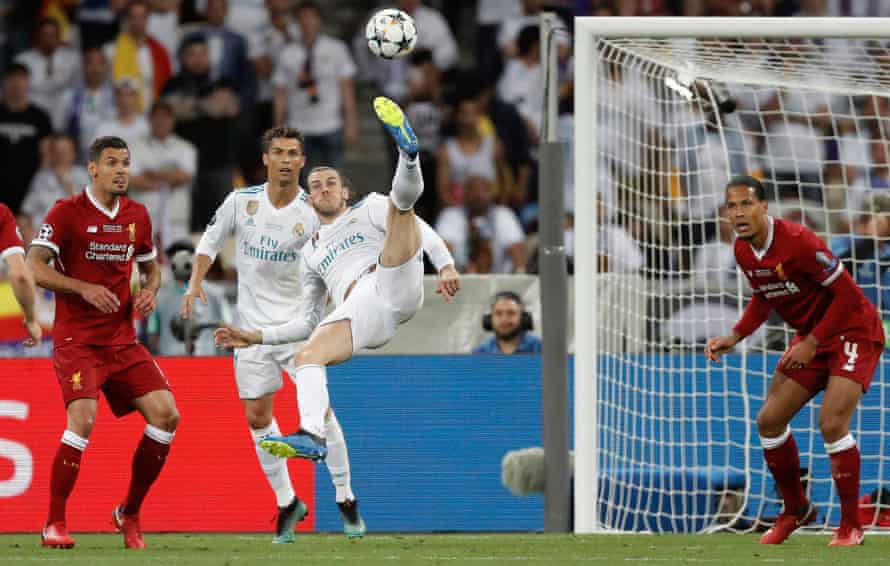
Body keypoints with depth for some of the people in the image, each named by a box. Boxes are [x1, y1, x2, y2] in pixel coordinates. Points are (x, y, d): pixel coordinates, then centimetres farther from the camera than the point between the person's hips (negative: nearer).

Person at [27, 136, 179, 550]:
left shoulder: (137, 216, 10)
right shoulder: (67, 212, -7)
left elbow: (150, 266, 24)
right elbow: (34, 267, -11)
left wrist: (150, 290, 1)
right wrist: (85, 289, -21)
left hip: (123, 341, 6)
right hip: (77, 340, -6)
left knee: (165, 414, -6)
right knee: (83, 418, -24)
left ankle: (130, 513, 10)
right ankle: (54, 524, -11)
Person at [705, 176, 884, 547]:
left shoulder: (797, 241, -27)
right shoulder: (743, 252, -2)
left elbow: (846, 294, -24)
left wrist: (811, 344, -23)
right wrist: (734, 337, 2)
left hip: (854, 331, -8)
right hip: (811, 336, 8)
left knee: (832, 423, -21)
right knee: (769, 420, 3)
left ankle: (851, 527, -9)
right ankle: (795, 510, 23)